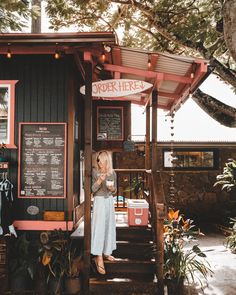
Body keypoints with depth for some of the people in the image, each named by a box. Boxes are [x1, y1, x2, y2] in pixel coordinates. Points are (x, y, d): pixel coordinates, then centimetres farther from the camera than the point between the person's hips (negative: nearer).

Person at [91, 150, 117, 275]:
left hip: (109, 201, 5)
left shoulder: (113, 173, 5)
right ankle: (99, 258, -9)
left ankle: (106, 252, 24)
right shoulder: (94, 172, -6)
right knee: (99, 228, -9)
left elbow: (115, 190, 13)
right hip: (99, 201, -5)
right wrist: (99, 180, -25)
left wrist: (112, 188, -10)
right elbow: (92, 189, -10)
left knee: (109, 226, 10)